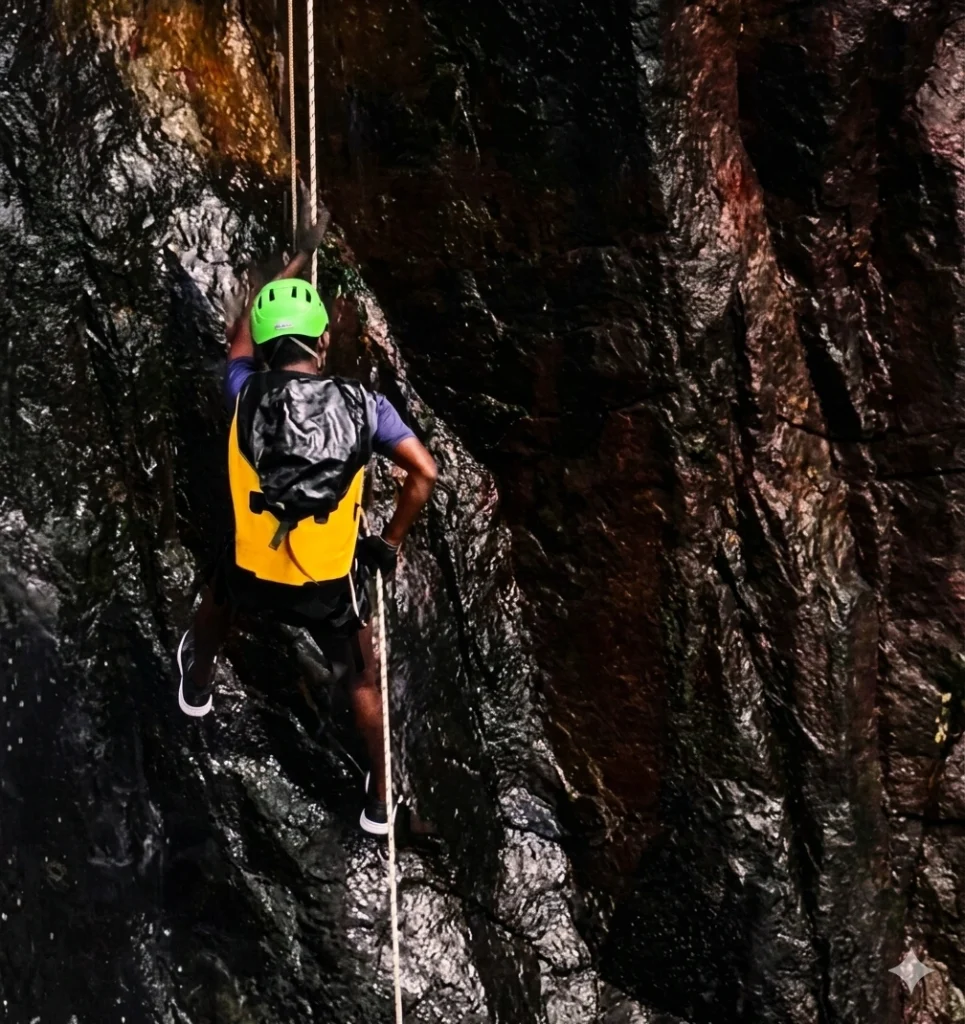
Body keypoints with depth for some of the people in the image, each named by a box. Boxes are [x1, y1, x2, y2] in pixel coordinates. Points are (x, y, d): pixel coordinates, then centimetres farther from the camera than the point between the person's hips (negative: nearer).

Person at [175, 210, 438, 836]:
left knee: (218, 597, 38)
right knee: (363, 679, 24)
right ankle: (380, 800, 37)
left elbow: (240, 337, 8)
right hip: (333, 583, -1)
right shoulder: (361, 404, -15)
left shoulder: (249, 396, -13)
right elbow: (425, 473, -16)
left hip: (255, 575, 1)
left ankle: (197, 687, 65)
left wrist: (298, 260, 18)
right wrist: (391, 543, 0)